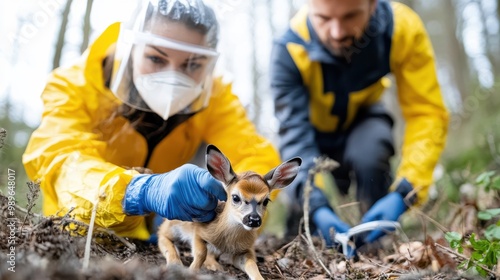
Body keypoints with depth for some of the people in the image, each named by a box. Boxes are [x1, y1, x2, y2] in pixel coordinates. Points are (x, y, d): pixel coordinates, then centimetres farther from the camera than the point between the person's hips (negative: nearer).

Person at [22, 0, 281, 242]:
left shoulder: (214, 97, -12)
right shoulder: (78, 85, -19)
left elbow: (258, 158, -22)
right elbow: (58, 159, -35)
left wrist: (234, 197, -44)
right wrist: (143, 191, -54)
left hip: (154, 241, 2)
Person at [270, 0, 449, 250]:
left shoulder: (402, 28, -31)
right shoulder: (288, 49, -34)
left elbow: (427, 114, -30)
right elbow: (294, 131, -37)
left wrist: (402, 193, -42)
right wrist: (317, 208, -50)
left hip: (362, 119, 0)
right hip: (313, 126, 1)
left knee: (368, 152, -32)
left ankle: (379, 240, -8)